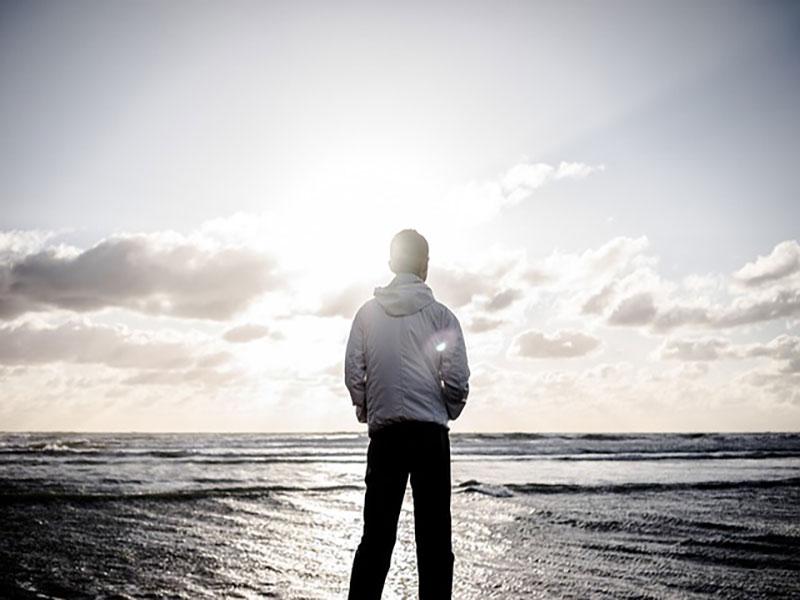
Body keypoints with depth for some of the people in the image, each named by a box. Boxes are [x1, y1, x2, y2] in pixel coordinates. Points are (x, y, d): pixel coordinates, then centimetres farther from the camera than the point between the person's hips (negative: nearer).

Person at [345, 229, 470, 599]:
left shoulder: (367, 313, 4)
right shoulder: (440, 315, -2)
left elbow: (353, 375, 1)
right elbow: (457, 380, -6)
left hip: (384, 434, 2)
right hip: (430, 434, -2)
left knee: (376, 537, 7)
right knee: (434, 540, 3)